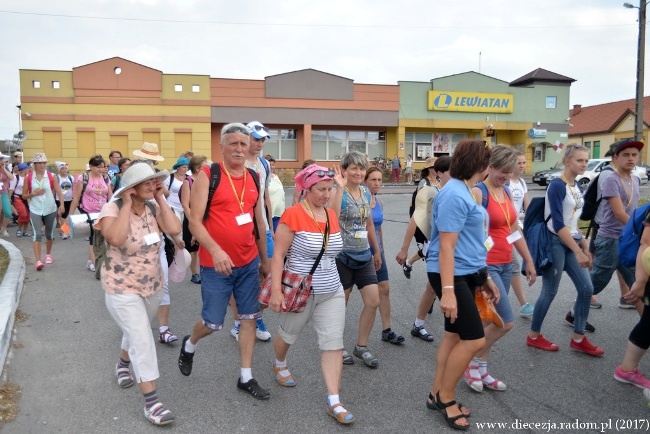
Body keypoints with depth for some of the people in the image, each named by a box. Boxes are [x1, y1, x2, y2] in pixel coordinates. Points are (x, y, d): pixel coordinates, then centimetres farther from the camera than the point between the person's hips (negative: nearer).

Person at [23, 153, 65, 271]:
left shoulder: (51, 176, -2)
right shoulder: (29, 178, -2)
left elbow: (59, 192, -4)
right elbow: (24, 195, 5)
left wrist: (62, 205, -18)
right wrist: (33, 193, -14)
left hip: (50, 209, 1)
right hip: (35, 210, -1)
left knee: (49, 234, 15)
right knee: (37, 234, -13)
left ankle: (48, 254, 38)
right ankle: (38, 261, -17)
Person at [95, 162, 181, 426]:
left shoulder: (152, 208, -5)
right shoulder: (112, 209, -19)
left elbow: (174, 229, -21)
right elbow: (116, 238, -38)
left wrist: (160, 199, -17)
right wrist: (127, 204, -30)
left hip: (153, 285, 6)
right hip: (123, 289, -6)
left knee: (137, 334, 25)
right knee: (142, 341, -9)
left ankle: (123, 364, 56)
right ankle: (151, 402, 1)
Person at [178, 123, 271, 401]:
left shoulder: (254, 178, 6)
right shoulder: (207, 175, -10)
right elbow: (195, 222, -15)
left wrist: (265, 259, 16)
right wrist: (215, 250, -29)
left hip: (249, 263, 5)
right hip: (216, 264, -5)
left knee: (249, 317, 9)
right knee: (213, 322, 5)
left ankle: (246, 378, 23)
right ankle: (189, 345, 40)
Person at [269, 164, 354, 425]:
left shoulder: (331, 215, 3)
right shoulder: (293, 215, -17)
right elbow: (278, 255, -18)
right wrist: (276, 290, -23)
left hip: (332, 292, 5)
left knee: (334, 343, 0)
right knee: (288, 335, 19)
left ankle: (334, 402, 6)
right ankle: (279, 365, 51)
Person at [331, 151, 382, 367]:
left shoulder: (366, 193, 7)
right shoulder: (339, 193, -12)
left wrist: (377, 251, 20)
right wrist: (340, 187, -32)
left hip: (364, 256, 7)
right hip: (343, 256, -6)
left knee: (373, 301, 5)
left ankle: (361, 347, 21)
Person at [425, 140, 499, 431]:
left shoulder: (466, 192, 13)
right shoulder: (454, 195, -18)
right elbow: (446, 246, -22)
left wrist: (484, 277, 23)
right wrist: (448, 291, -25)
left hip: (466, 274, 10)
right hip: (451, 275, -10)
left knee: (455, 335, 14)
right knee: (474, 339, -6)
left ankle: (438, 395, 26)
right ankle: (445, 398, 12)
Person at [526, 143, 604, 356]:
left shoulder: (576, 187, 10)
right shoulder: (557, 186, -16)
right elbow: (558, 224, -21)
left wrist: (585, 247, 17)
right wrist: (578, 252, -21)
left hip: (571, 243, 8)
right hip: (556, 243, -8)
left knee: (586, 289, 6)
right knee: (550, 292, 0)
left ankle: (578, 338, 18)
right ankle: (534, 336, 17)